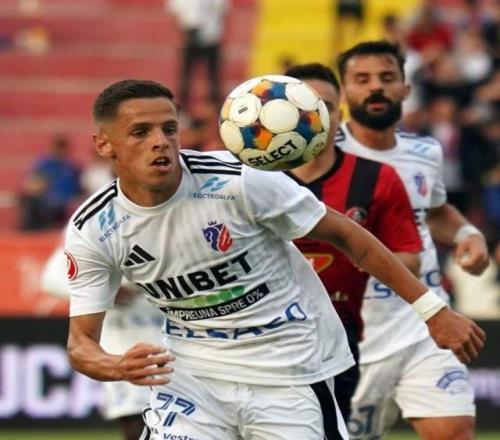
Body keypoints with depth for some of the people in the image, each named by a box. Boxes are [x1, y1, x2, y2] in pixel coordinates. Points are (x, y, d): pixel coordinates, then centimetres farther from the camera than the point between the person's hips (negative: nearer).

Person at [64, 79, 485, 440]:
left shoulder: (239, 180, -20)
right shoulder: (91, 230, -10)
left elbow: (343, 234, -9)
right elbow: (81, 340, -5)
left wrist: (433, 309, -9)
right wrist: (118, 367, -31)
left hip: (291, 367, -2)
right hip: (193, 371, 2)